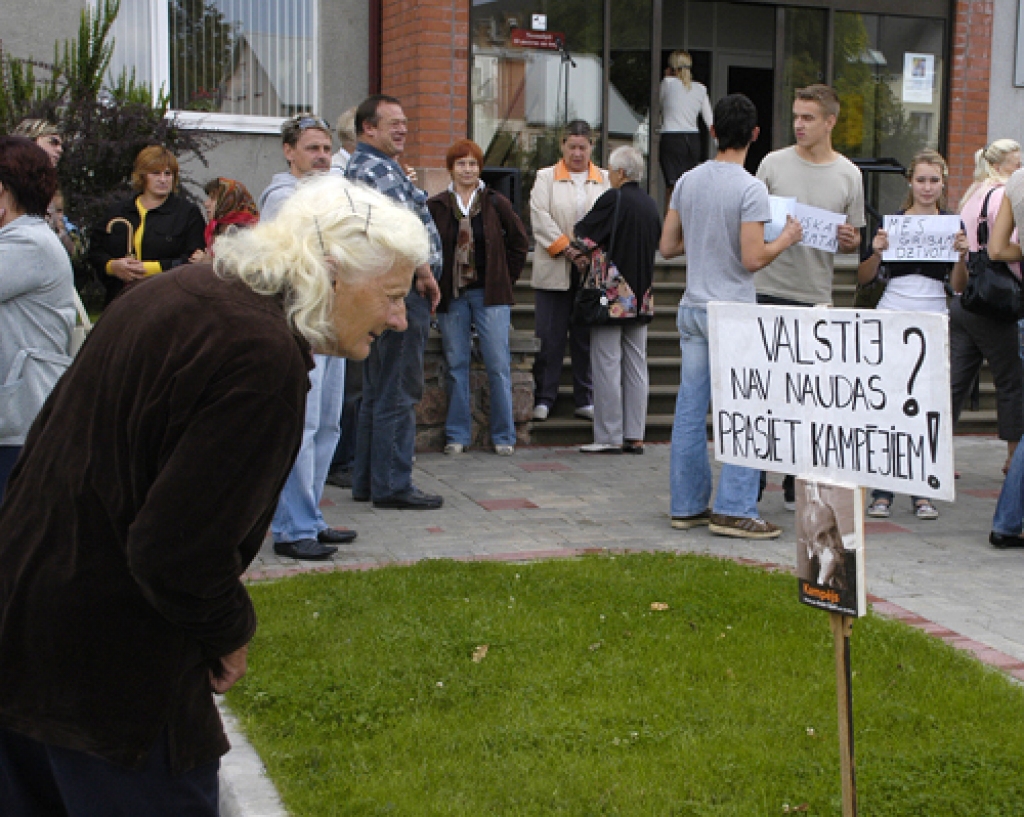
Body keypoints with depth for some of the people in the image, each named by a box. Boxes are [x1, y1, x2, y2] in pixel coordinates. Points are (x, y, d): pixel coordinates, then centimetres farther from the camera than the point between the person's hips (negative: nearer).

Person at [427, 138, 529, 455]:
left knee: (498, 364, -3)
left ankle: (503, 435, 5)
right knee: (456, 366, 4)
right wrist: (433, 284, 2)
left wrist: (507, 278, 8)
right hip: (451, 295, 1)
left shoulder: (495, 203, 4)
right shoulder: (435, 206, 3)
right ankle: (458, 435, 12)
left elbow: (519, 242, 12)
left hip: (490, 294, -1)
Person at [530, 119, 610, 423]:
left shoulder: (605, 180, 12)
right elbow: (540, 217, -4)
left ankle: (586, 400, 13)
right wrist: (566, 248, -14)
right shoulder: (546, 177, 8)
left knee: (588, 337, 4)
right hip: (554, 270, -1)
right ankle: (543, 399, 8)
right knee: (549, 337, -1)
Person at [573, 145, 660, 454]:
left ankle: (610, 437, 0)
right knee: (636, 365, 9)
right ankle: (634, 437, 12)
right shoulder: (650, 203, 6)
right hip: (640, 296, 7)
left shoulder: (613, 199, -14)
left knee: (606, 365, -1)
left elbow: (583, 234, -9)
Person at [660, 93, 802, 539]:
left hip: (692, 309, 7)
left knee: (691, 410, 10)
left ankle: (687, 506, 16)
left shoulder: (687, 181, 6)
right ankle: (733, 510, -3)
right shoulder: (750, 189, -13)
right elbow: (753, 259, -17)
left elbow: (667, 246, 11)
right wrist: (786, 238, 0)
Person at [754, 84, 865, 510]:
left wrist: (850, 240, -10)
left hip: (815, 294, 1)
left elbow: (853, 240, 13)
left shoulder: (849, 175, 6)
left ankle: (795, 483, 17)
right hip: (768, 288, -1)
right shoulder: (773, 163, 4)